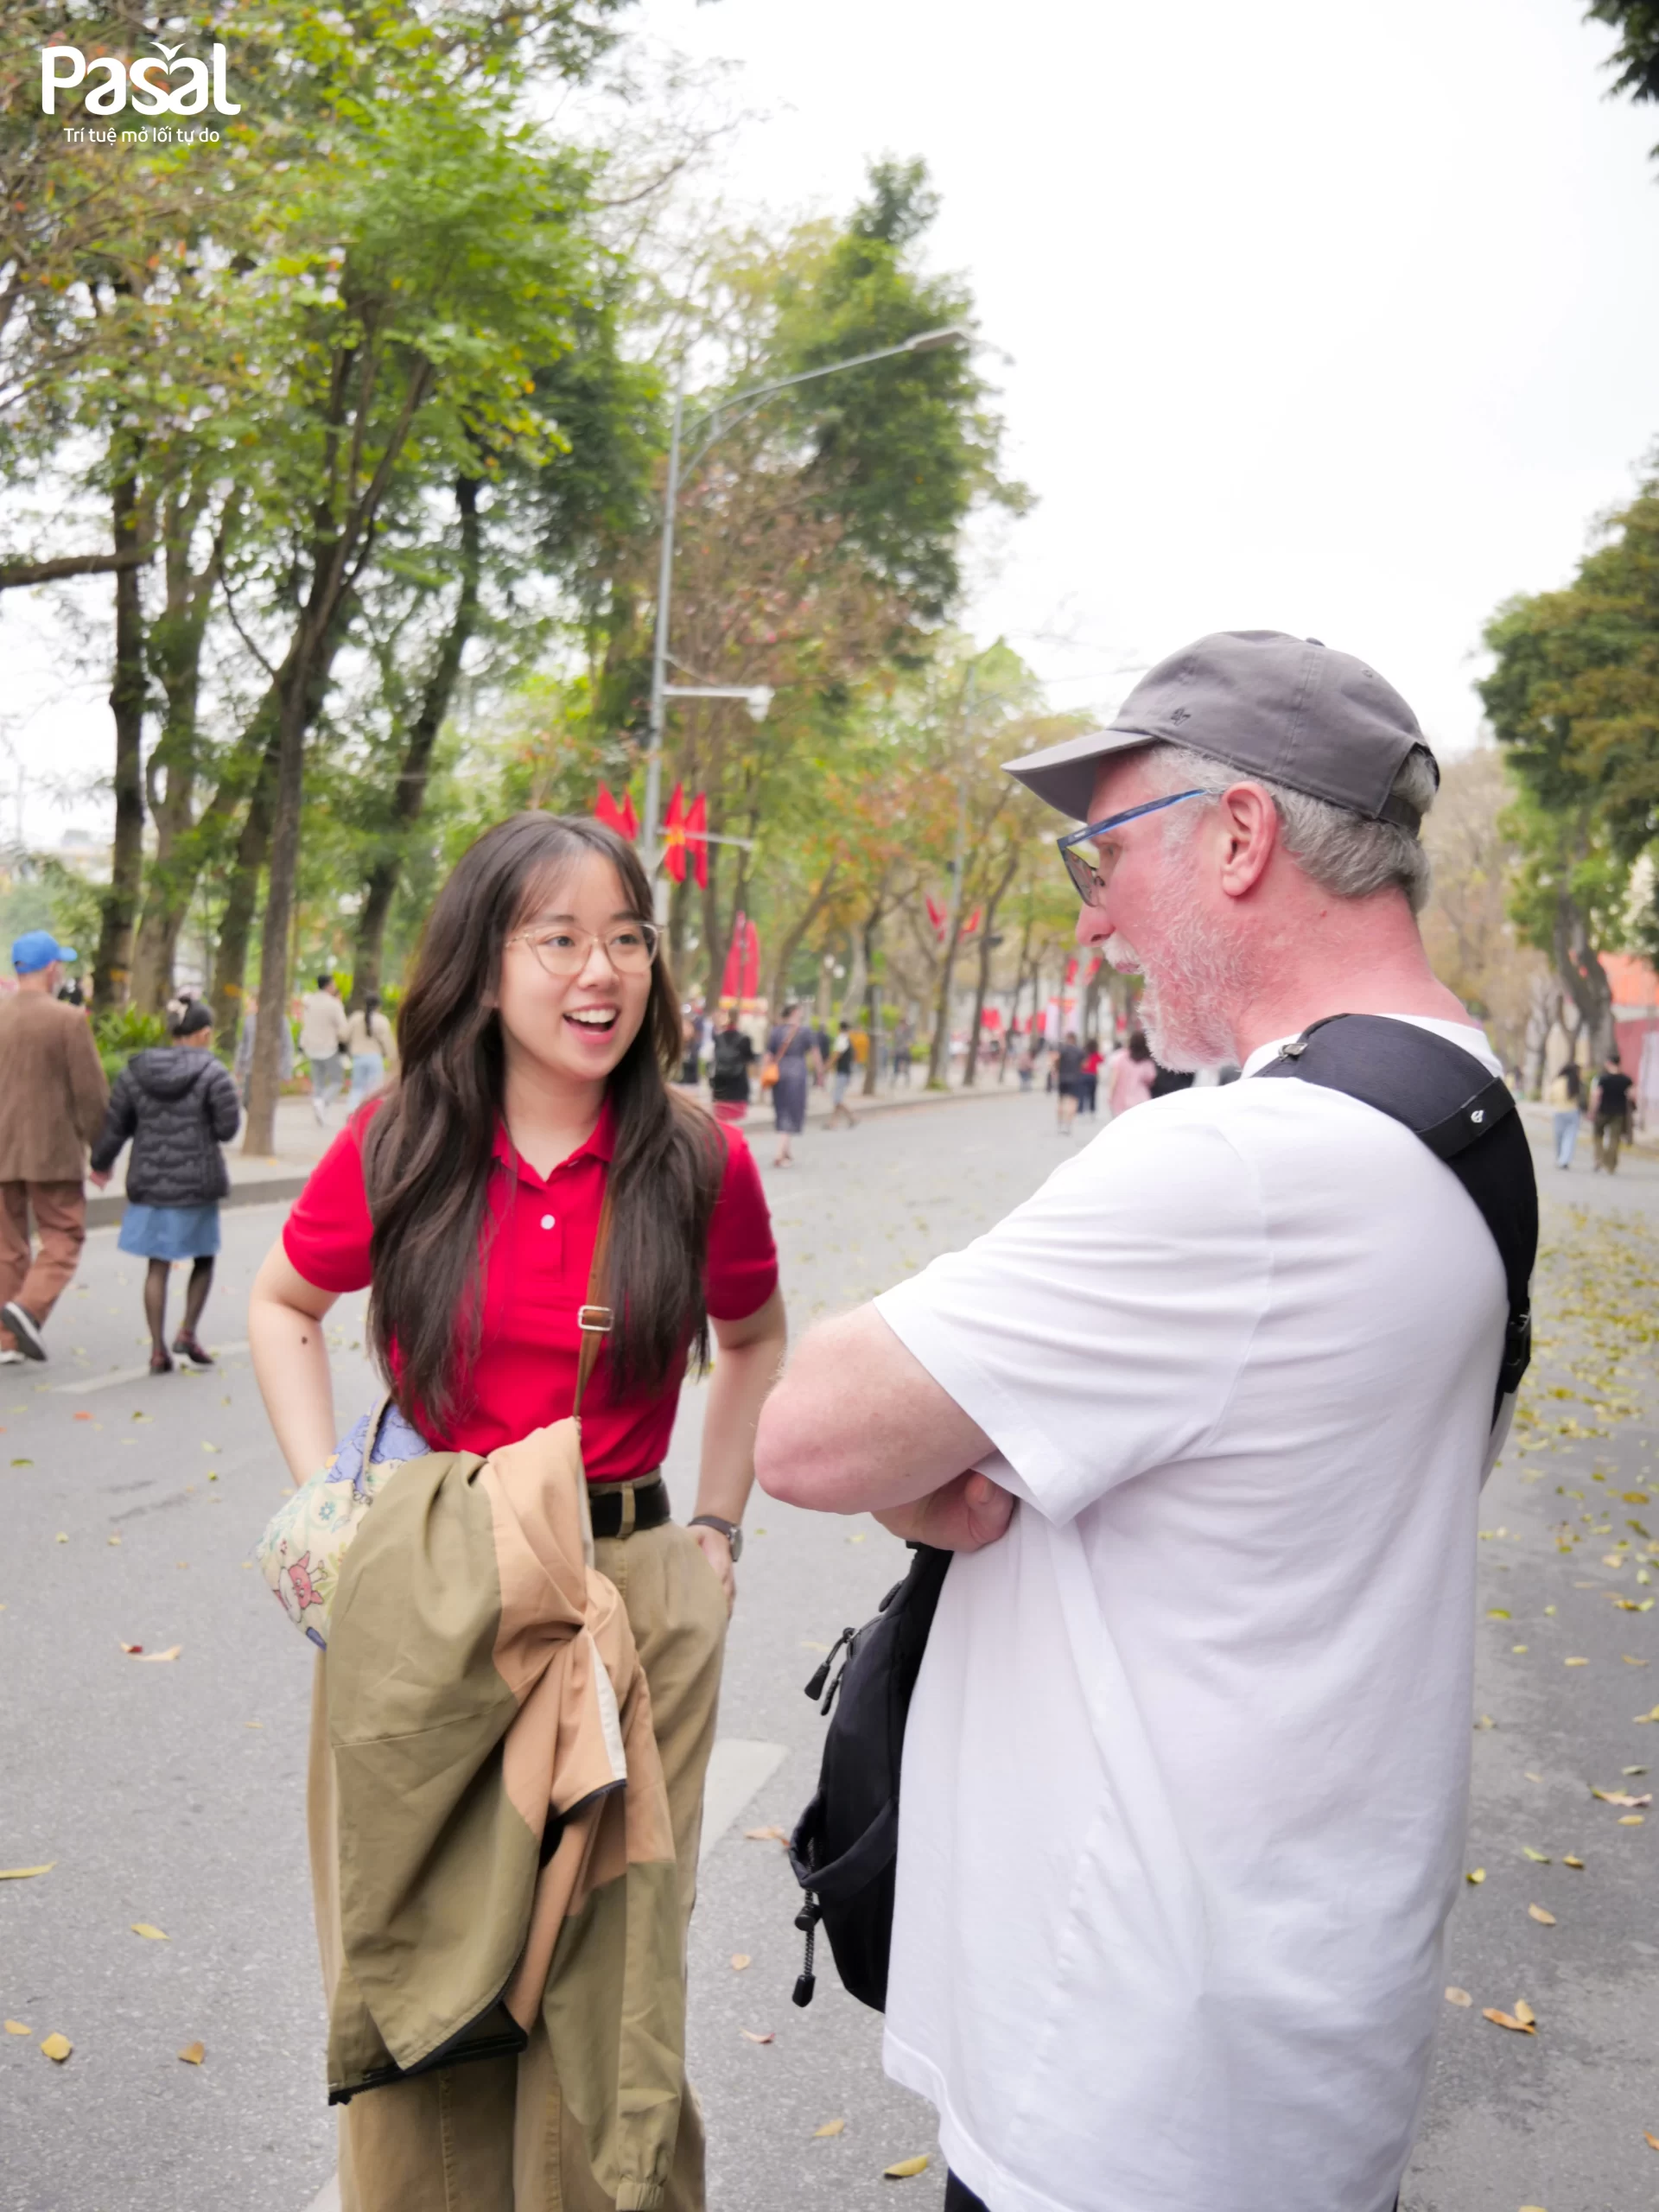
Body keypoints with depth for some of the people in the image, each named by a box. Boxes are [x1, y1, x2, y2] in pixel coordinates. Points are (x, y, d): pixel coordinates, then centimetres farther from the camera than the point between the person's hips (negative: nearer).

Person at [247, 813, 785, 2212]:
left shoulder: (698, 1163, -6)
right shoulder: (398, 1148, -5)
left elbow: (756, 1341, 12)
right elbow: (284, 1310, 11)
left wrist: (717, 1530, 5)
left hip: (632, 1596, 0)